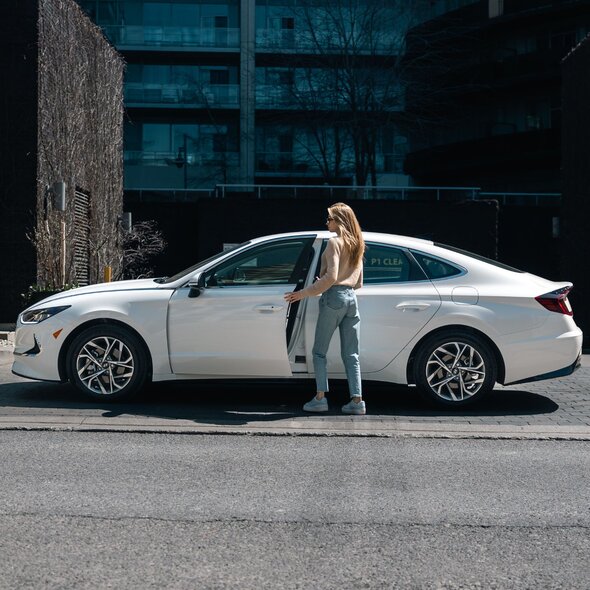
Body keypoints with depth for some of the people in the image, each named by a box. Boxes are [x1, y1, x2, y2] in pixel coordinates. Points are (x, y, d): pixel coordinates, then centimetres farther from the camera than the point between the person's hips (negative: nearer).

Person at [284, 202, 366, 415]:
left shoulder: (334, 242, -6)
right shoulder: (357, 245, 18)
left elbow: (331, 276, -17)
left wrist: (304, 293, -15)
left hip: (334, 296, -7)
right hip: (351, 298, 7)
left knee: (319, 351, 1)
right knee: (351, 354, 6)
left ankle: (320, 397, -4)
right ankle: (357, 400, -1)